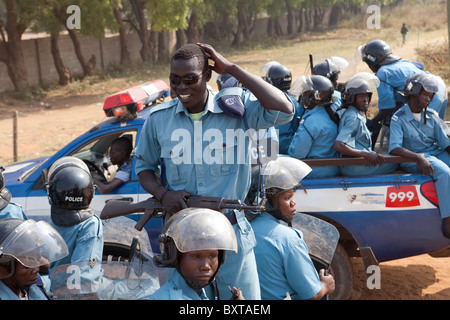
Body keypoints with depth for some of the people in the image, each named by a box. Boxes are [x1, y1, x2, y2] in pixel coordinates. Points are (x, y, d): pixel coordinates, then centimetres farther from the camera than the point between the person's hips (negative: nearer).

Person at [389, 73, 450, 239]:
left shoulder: (431, 116, 13)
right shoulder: (399, 118, -5)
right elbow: (394, 148, -18)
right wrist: (419, 158, -31)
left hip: (436, 153, 6)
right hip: (412, 160, -6)